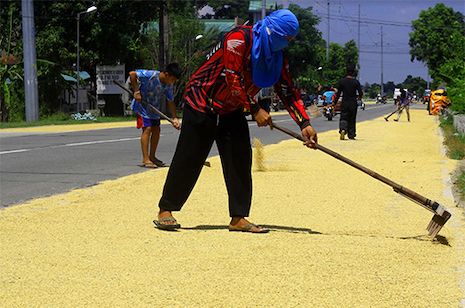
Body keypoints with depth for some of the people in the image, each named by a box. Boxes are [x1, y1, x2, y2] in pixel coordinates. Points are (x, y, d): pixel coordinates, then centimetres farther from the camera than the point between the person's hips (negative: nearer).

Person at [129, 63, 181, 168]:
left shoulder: (169, 85, -10)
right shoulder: (151, 75, -29)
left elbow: (171, 102, -2)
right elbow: (132, 74, -26)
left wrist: (175, 118, -11)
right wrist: (136, 92, -26)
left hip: (154, 107, 7)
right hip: (142, 105, -7)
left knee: (156, 130, 7)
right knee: (147, 129, -16)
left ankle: (152, 157, 24)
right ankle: (145, 160, -16)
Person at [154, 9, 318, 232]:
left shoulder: (276, 55, 1)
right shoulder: (239, 38, -22)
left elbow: (288, 90, 1)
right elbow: (233, 78, -26)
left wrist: (304, 123, -8)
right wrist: (255, 109, -25)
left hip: (232, 110, 7)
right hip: (202, 104, -7)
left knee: (240, 159, -1)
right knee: (188, 158, -5)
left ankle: (238, 218, 3)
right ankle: (166, 210, 7)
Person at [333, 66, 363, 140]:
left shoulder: (342, 81, -3)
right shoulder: (356, 82, -6)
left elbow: (338, 93, -1)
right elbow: (360, 94, -7)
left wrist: (334, 102, 6)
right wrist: (358, 97, 16)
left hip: (344, 104, 0)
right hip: (353, 104, 0)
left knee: (343, 118, 2)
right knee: (352, 120, 11)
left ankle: (342, 129, -26)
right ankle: (351, 135, 15)